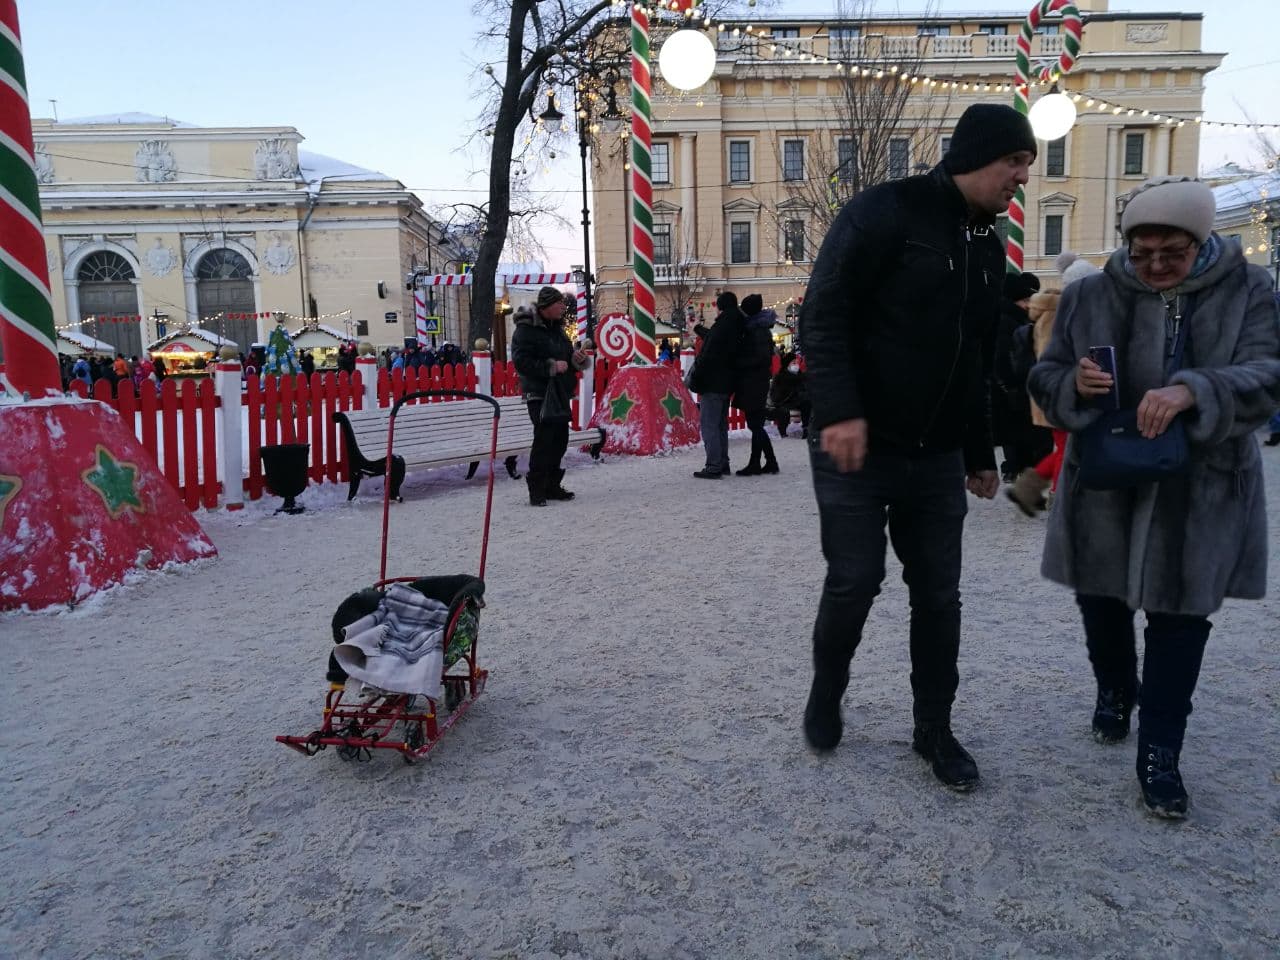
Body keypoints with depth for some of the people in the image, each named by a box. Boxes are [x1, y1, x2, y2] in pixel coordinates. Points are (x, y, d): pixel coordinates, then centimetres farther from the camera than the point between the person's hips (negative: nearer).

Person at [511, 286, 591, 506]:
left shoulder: (557, 328, 16)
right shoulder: (526, 330, -10)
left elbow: (566, 356, 28)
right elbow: (521, 362, -17)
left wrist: (577, 358, 5)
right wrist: (551, 366, -21)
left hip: (559, 393, 8)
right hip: (539, 394, -8)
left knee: (560, 439, 10)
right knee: (544, 440, -11)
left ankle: (552, 486, 21)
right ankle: (537, 490, -4)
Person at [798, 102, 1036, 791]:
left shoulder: (988, 247, 15)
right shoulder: (884, 212, -9)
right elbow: (823, 313, -16)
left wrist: (980, 454, 21)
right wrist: (839, 411, -26)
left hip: (937, 457, 7)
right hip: (856, 447, -7)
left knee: (938, 594, 8)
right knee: (855, 583, -2)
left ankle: (934, 729, 23)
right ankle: (825, 694, 26)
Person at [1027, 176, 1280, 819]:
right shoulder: (1089, 296, 1)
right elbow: (1044, 378, 3)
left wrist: (1192, 390, -34)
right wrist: (1074, 383, -21)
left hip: (1198, 491, -1)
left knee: (1180, 614, 2)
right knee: (1100, 597, 14)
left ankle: (1159, 753, 13)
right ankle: (1115, 692, 43)